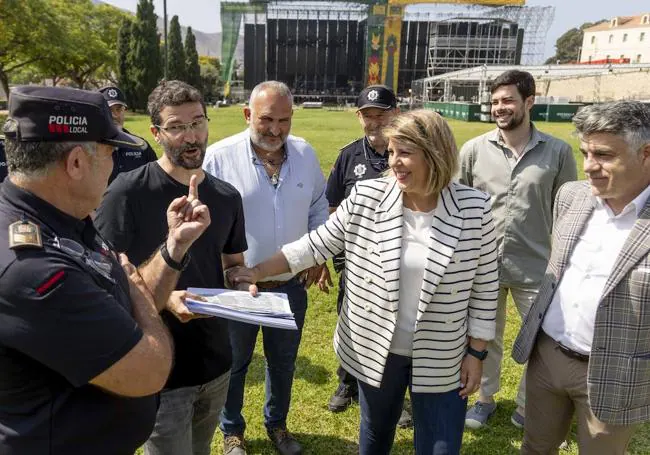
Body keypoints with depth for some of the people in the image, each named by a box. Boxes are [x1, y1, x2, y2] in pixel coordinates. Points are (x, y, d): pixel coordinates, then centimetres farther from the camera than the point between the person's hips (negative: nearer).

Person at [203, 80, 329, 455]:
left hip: (292, 285, 4)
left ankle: (277, 424, 47)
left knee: (284, 362, 22)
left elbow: (318, 209, 10)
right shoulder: (219, 157, -15)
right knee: (234, 365, 18)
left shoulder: (306, 154, -2)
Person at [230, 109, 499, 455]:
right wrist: (258, 271, -7)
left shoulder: (474, 208, -12)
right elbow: (318, 243, -1)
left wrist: (476, 352, -3)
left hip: (442, 361, -1)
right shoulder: (365, 198, -10)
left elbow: (485, 284, -5)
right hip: (374, 350, 2)